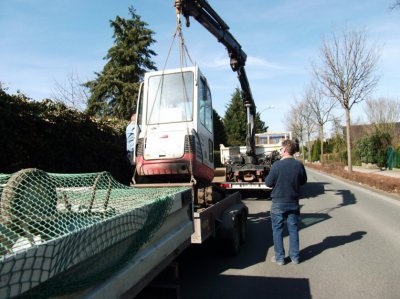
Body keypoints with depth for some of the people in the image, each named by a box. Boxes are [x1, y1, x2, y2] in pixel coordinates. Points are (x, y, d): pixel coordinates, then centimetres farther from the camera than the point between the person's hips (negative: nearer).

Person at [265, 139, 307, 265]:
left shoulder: (277, 165, -18)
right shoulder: (299, 165, -6)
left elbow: (268, 183, -11)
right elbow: (303, 181, 9)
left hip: (279, 202, -3)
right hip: (293, 202, 4)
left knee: (277, 230, 9)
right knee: (293, 229, 15)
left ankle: (279, 257, 15)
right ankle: (294, 256, 23)